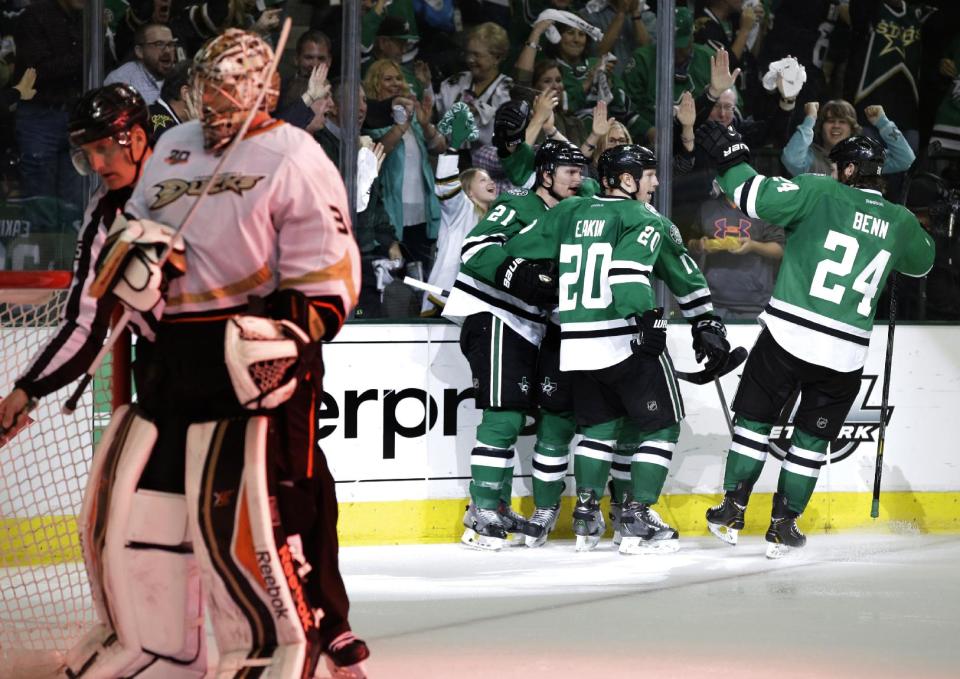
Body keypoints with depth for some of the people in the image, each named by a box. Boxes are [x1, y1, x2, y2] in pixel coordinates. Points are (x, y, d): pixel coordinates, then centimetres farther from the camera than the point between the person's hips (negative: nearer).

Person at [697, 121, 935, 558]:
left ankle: (731, 511, 14)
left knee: (753, 420, 14)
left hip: (788, 337, -3)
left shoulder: (819, 194, -5)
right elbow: (921, 261, 29)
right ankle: (782, 526, 16)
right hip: (845, 354, 3)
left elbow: (758, 196, -17)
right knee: (812, 439, 16)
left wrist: (730, 156, -3)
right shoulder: (900, 222, 8)